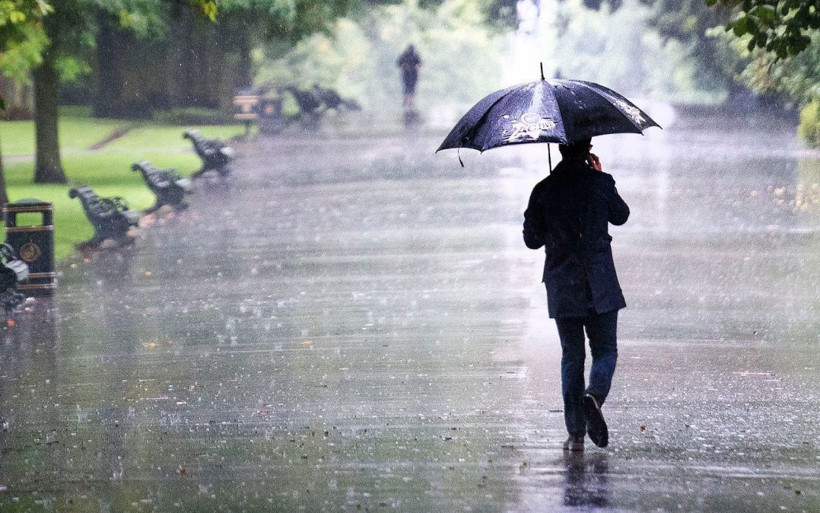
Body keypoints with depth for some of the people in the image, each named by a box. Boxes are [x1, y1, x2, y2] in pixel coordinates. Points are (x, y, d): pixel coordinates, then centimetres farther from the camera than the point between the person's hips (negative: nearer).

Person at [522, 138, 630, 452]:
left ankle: (575, 434, 5)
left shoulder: (544, 190, -3)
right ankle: (594, 396, -23)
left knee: (571, 356, 9)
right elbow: (620, 216, 13)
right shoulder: (600, 182, -6)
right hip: (600, 285, -2)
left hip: (561, 287, 2)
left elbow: (532, 239, 3)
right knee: (605, 350, 9)